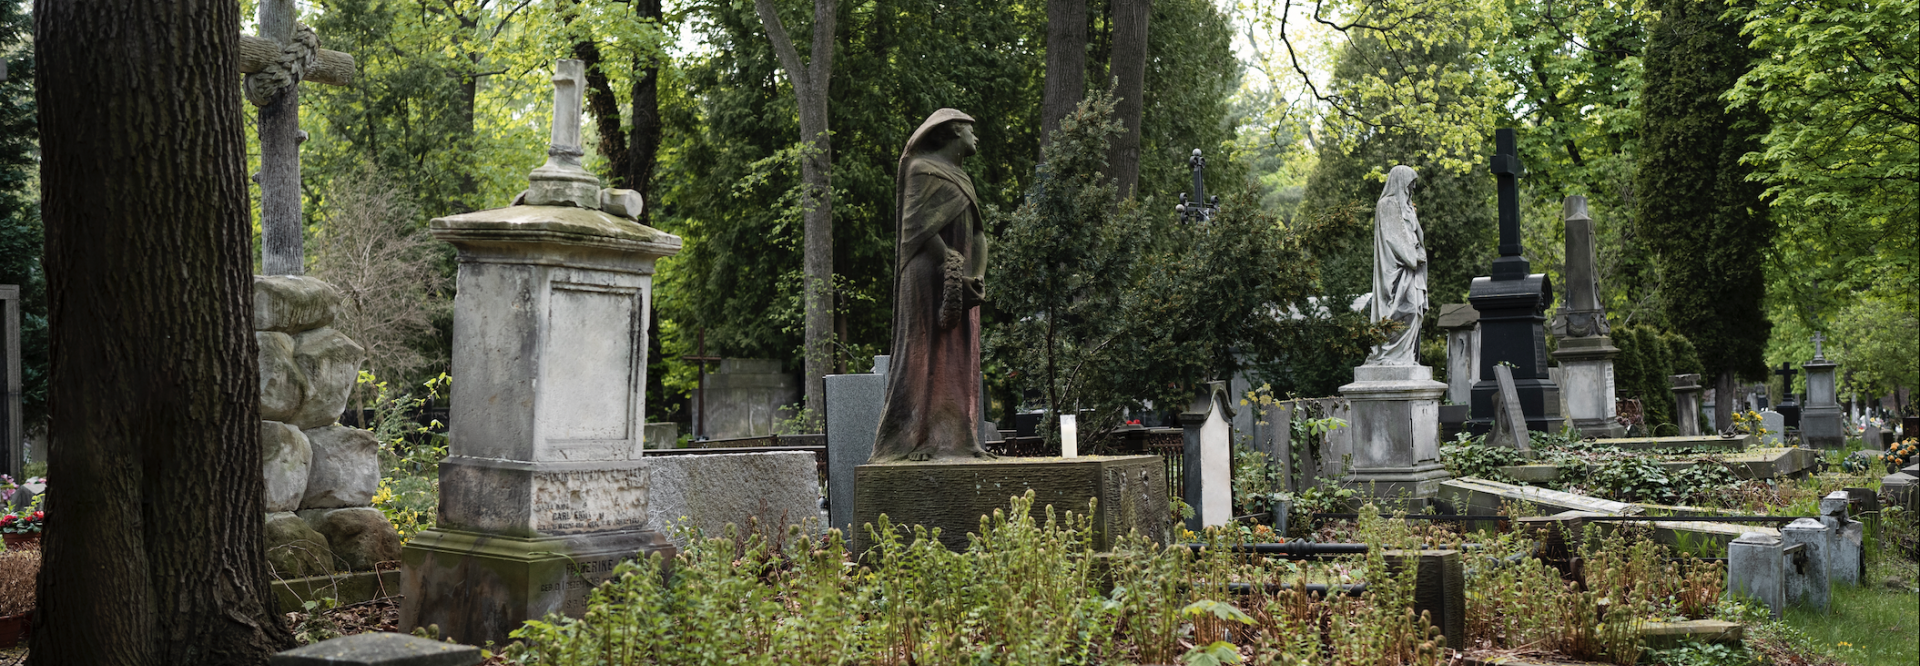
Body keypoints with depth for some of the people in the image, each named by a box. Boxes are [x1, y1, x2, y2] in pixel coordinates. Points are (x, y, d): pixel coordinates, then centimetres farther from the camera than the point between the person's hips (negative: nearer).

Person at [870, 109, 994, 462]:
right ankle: (928, 441, -11)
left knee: (958, 363, 5)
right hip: (932, 277, -9)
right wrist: (951, 266, -21)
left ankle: (955, 440, 6)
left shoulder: (957, 178, 23)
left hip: (959, 280, 9)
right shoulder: (923, 169, -4)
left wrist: (973, 274, 6)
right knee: (931, 355, -10)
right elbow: (921, 224, -14)